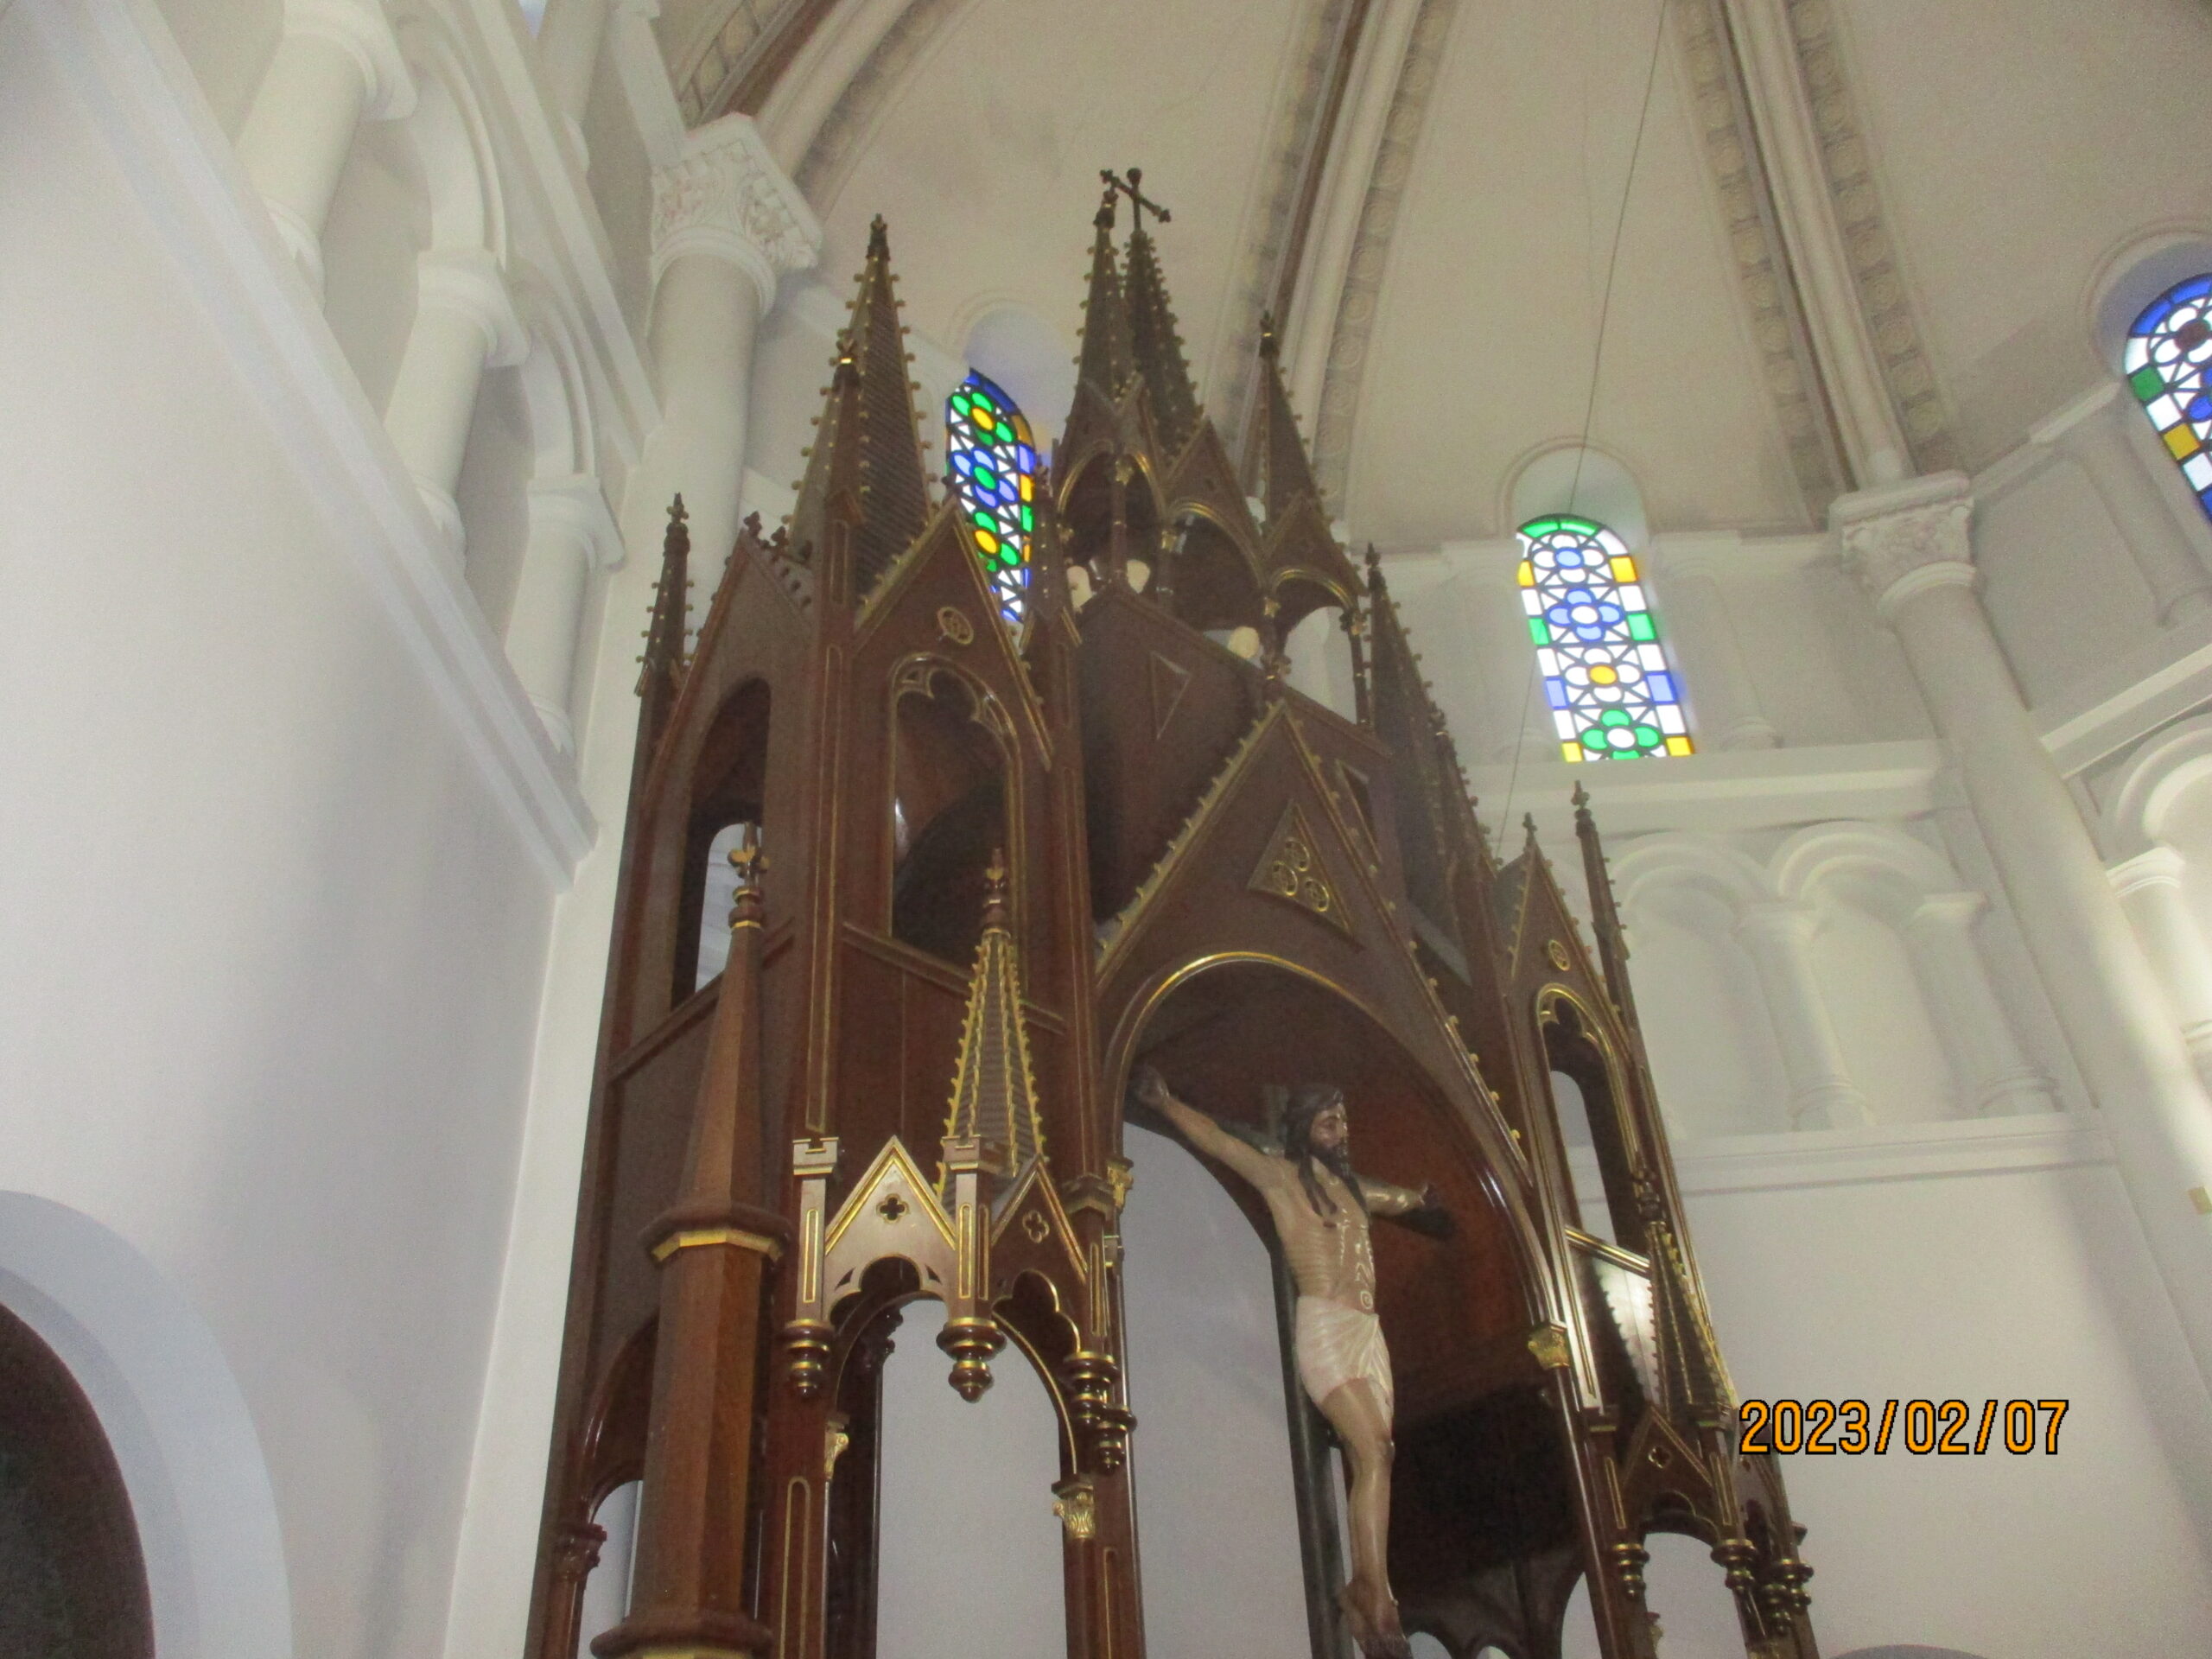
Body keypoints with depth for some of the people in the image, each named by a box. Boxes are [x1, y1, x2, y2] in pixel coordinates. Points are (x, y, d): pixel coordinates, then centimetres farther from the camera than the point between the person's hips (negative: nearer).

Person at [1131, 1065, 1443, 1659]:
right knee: (1374, 1452, -20)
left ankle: (1363, 1589, 2)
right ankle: (1379, 1597, -21)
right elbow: (1213, 1137, 3)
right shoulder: (1280, 1174, 3)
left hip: (1369, 1332, 7)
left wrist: (1421, 1199, 31)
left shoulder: (1352, 1186, 23)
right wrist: (1164, 1101, 2)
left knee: (1369, 1463, 0)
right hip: (1324, 1325, -7)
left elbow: (1402, 1201, 45)